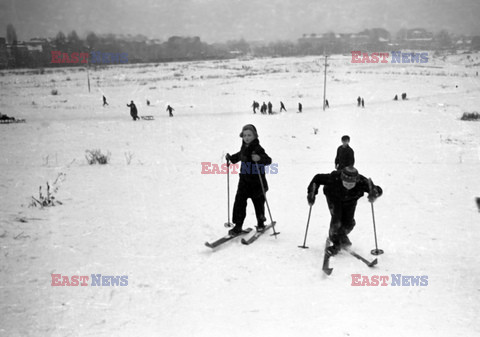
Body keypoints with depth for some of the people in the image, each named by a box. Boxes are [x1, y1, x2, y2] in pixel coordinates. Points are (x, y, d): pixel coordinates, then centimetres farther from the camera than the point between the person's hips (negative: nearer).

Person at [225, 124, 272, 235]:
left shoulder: (257, 149, -17)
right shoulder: (244, 147, 6)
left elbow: (268, 160, -30)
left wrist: (259, 158, -47)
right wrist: (231, 158, 19)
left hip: (256, 181, -6)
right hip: (244, 180, 6)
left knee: (258, 203, 11)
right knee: (239, 202, -1)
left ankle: (261, 224, 34)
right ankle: (238, 226, 6)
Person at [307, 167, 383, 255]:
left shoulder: (362, 182, -37)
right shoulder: (334, 178, -40)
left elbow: (379, 190, -31)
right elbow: (317, 178, -27)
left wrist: (373, 194, -54)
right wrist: (311, 193, -29)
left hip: (350, 200, 2)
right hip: (334, 197, -2)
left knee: (349, 223, -3)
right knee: (336, 219, -20)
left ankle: (342, 236, 33)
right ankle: (336, 243, 2)